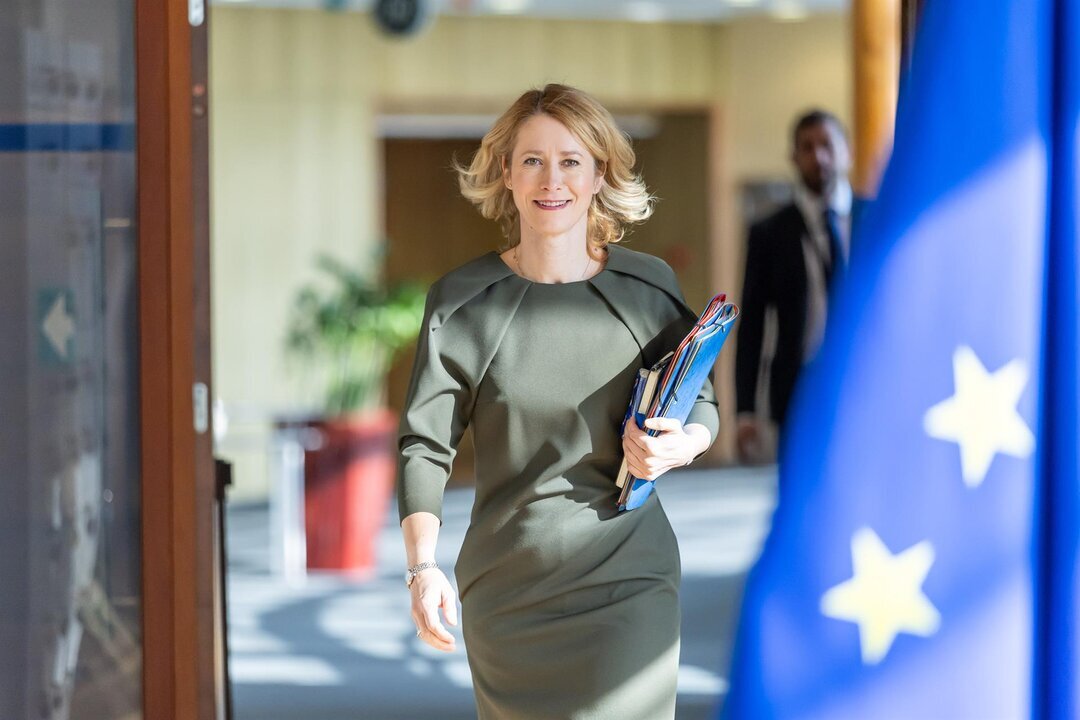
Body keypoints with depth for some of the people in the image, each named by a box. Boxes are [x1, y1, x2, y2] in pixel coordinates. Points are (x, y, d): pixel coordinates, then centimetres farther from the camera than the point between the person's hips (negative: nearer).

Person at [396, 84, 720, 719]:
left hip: (626, 581, -1)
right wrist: (424, 566, -15)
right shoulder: (462, 302, -1)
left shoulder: (650, 289, 1)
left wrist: (682, 445, -11)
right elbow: (425, 444, -3)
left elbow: (703, 404, 13)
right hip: (506, 588, 1)